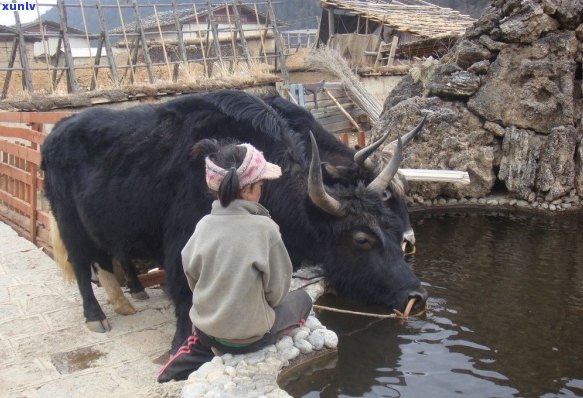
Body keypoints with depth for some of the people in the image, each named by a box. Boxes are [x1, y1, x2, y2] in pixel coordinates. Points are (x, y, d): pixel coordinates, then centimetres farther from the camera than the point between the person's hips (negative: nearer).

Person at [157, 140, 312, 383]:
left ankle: (198, 349, 14)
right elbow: (277, 292, -11)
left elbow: (193, 280, 3)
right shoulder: (264, 228, -21)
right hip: (247, 337, -5)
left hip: (204, 328, 5)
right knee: (301, 298, 20)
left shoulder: (204, 225, -9)